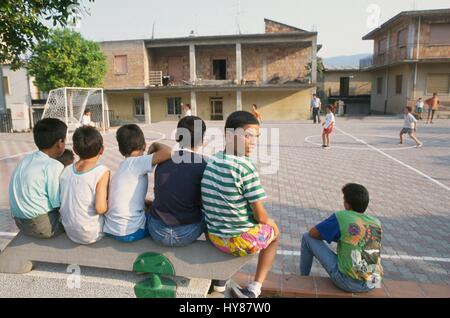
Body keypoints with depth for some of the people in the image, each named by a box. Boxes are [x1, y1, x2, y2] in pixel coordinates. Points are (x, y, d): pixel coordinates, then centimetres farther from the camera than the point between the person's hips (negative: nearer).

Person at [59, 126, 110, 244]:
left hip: (70, 233, 6)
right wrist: (109, 204, -2)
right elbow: (100, 208, -23)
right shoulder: (102, 172, -18)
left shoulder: (66, 170, -2)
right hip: (92, 235, -5)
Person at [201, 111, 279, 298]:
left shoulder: (210, 162, -2)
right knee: (273, 231, 26)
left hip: (214, 236, 6)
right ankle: (254, 289, 17)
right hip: (241, 242, -6)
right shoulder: (246, 167, -22)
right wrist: (269, 222, 5)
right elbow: (260, 216, -16)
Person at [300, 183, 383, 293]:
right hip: (373, 284, 6)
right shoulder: (377, 223, 3)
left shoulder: (341, 217, -10)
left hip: (349, 283, -5)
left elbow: (312, 233, 1)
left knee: (307, 237, 7)